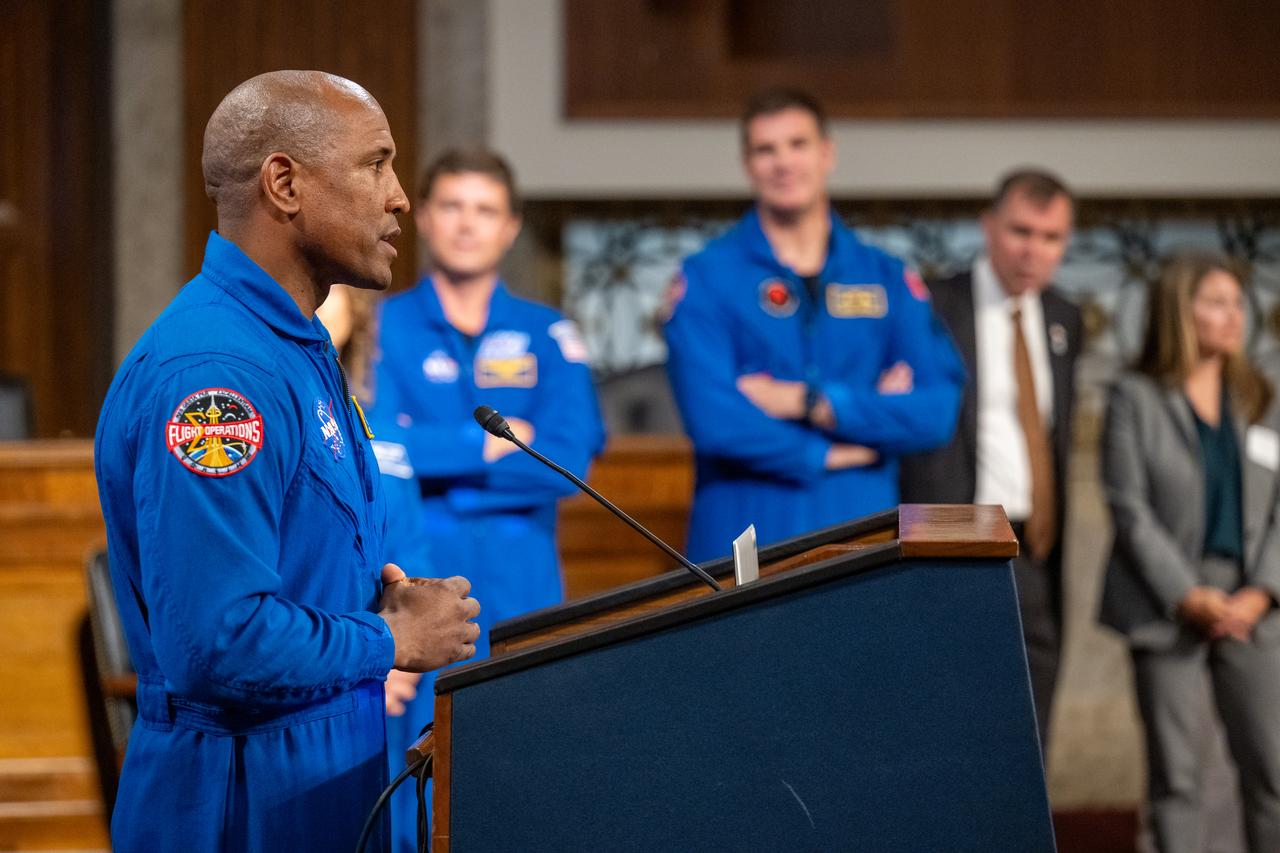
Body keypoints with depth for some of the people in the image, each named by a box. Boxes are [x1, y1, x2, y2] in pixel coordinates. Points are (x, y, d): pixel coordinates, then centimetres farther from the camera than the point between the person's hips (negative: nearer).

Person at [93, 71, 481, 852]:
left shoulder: (296, 349, 12)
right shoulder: (213, 373, -21)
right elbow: (216, 643, -29)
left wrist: (374, 595, 3)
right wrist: (395, 639, -14)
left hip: (327, 783, 10)